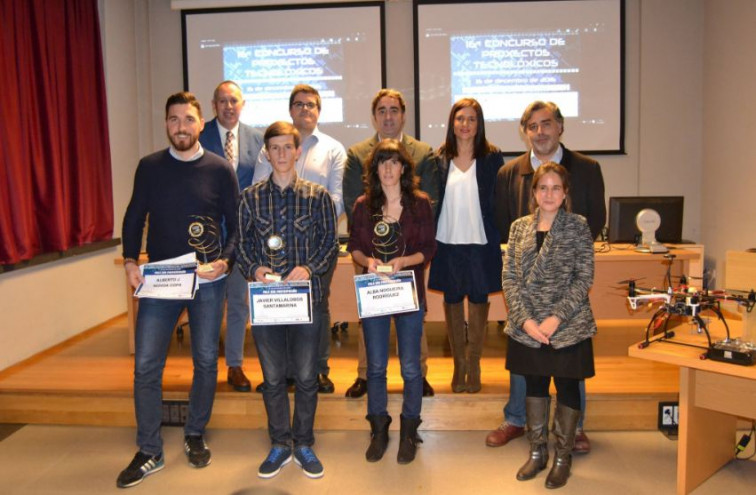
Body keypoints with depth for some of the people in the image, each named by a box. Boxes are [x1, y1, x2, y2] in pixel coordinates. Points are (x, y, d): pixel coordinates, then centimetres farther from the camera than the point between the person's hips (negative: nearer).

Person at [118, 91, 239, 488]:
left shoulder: (220, 169, 0)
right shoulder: (149, 167, 5)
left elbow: (236, 225, 1)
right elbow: (134, 217, 8)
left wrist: (225, 261, -15)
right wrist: (130, 261, -6)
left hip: (208, 280, 0)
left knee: (206, 361, 10)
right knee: (146, 365, -1)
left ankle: (195, 436, 30)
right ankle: (149, 452, 13)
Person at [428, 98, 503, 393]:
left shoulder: (492, 157, 0)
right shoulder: (439, 159, 3)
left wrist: (499, 239, -5)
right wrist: (428, 240, -1)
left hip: (481, 243, -1)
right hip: (448, 242, 1)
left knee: (478, 300, 6)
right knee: (452, 301, 8)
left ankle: (473, 365, 18)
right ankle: (459, 366, 21)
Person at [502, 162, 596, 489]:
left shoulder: (578, 227, -3)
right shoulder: (519, 227, 4)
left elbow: (584, 278, -8)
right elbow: (509, 277, 1)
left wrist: (556, 318, -16)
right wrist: (525, 319, -11)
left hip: (568, 326, -3)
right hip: (527, 326, 3)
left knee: (567, 387, 8)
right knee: (534, 385, 13)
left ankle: (562, 458, 24)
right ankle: (537, 452, 29)